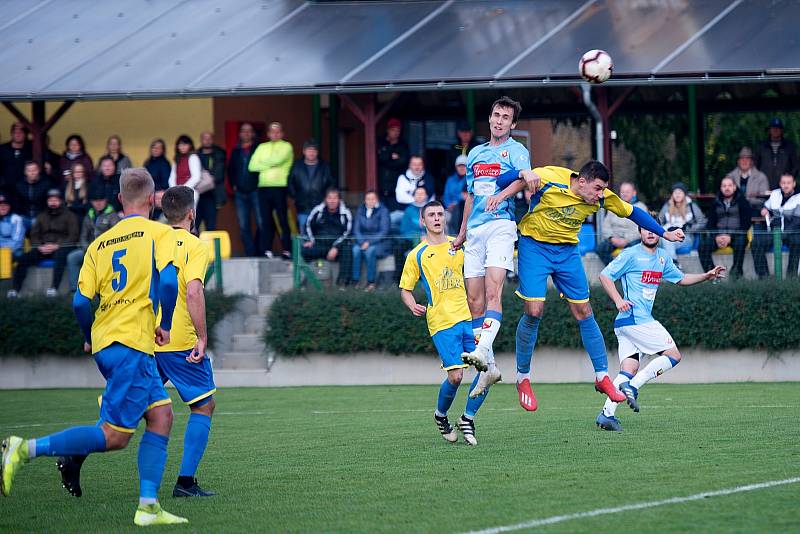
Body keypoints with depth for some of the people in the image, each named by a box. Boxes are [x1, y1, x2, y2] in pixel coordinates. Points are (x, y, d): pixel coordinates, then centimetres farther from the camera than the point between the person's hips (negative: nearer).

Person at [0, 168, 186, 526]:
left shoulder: (100, 243, 13)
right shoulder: (159, 233, -3)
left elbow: (80, 301, 7)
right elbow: (167, 280, -19)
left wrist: (90, 340, 23)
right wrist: (165, 325, -5)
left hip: (106, 342, 7)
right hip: (133, 344, -7)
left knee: (161, 415, 11)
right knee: (114, 436, -8)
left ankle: (148, 506, 4)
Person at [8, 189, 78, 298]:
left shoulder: (69, 215, 9)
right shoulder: (42, 216, 22)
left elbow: (73, 236, -2)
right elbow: (34, 235, 15)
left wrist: (57, 246, -16)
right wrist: (40, 247, -7)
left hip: (61, 248, -4)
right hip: (43, 248, 4)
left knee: (60, 255, -40)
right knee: (23, 258, -20)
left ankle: (54, 288, -47)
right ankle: (15, 289, -23)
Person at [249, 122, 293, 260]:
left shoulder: (286, 146, 6)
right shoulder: (262, 147, 19)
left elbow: (278, 159, -12)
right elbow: (252, 166, 7)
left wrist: (263, 164, 3)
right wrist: (270, 165, -3)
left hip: (279, 187, -4)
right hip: (263, 187, 4)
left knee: (283, 220, -7)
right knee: (266, 221, 2)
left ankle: (287, 250, -7)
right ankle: (267, 250, 4)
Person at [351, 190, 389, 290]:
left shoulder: (383, 211, -5)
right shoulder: (361, 210, 7)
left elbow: (384, 232, -10)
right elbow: (356, 229, 6)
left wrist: (369, 242, -19)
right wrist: (362, 242, -13)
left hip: (378, 242, -3)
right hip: (362, 240, 3)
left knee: (370, 250, -34)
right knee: (355, 249, -29)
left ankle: (371, 281, -26)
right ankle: (355, 281, -28)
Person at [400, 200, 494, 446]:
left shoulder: (459, 246, 13)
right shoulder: (417, 255, 6)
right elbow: (405, 289, 9)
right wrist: (413, 306, -10)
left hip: (468, 316, 4)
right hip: (441, 323, -4)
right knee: (455, 376, -13)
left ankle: (467, 419, 8)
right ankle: (441, 416, 16)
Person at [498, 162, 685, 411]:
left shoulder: (601, 197, -10)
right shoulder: (550, 179, -23)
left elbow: (631, 211, 4)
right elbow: (522, 179, -5)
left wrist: (664, 233, 8)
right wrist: (501, 196, -19)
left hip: (567, 250, 4)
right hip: (534, 247, -4)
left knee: (584, 313, 1)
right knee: (534, 311, -12)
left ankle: (602, 377, 10)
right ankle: (522, 378, 4)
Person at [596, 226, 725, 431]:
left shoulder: (663, 257, 20)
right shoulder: (631, 255, -6)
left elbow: (680, 279, 31)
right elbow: (605, 275, -6)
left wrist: (707, 276, 18)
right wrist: (618, 300, -18)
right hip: (635, 318, -8)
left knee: (629, 370, 0)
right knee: (673, 355, -5)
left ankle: (607, 413, -9)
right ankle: (632, 387, -13)